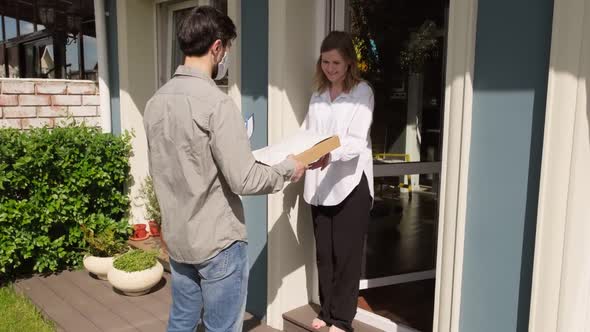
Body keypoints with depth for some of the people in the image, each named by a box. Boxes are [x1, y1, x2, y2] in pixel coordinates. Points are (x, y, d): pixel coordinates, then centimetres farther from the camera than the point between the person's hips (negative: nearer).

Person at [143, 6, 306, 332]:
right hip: (218, 242, -7)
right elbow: (244, 180, -22)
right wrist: (288, 169, -5)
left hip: (176, 239, 7)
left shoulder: (156, 101, 3)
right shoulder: (216, 102, -21)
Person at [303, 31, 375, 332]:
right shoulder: (317, 95, 14)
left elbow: (356, 141, -15)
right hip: (319, 184, 5)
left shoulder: (362, 92, -4)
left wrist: (330, 155, -33)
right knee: (323, 252, 12)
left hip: (350, 183, -5)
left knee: (346, 253, 3)